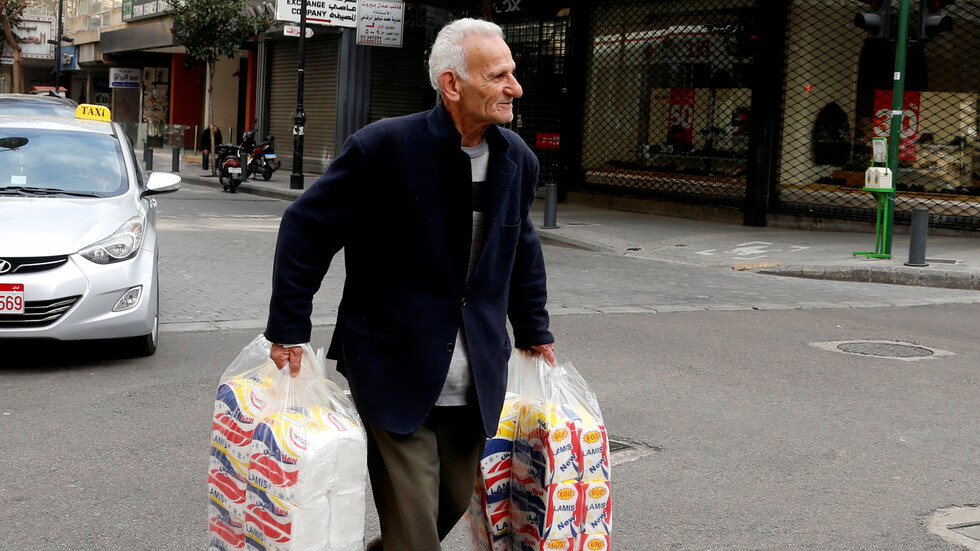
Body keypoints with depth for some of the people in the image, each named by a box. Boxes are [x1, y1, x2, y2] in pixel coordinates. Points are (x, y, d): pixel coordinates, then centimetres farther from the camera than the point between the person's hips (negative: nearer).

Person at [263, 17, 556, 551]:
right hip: (395, 375, -6)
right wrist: (288, 330, -7)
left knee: (454, 502, 15)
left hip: (474, 382, 6)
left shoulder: (518, 160, 4)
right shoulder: (383, 147, -14)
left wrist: (533, 331, 21)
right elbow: (305, 228, -7)